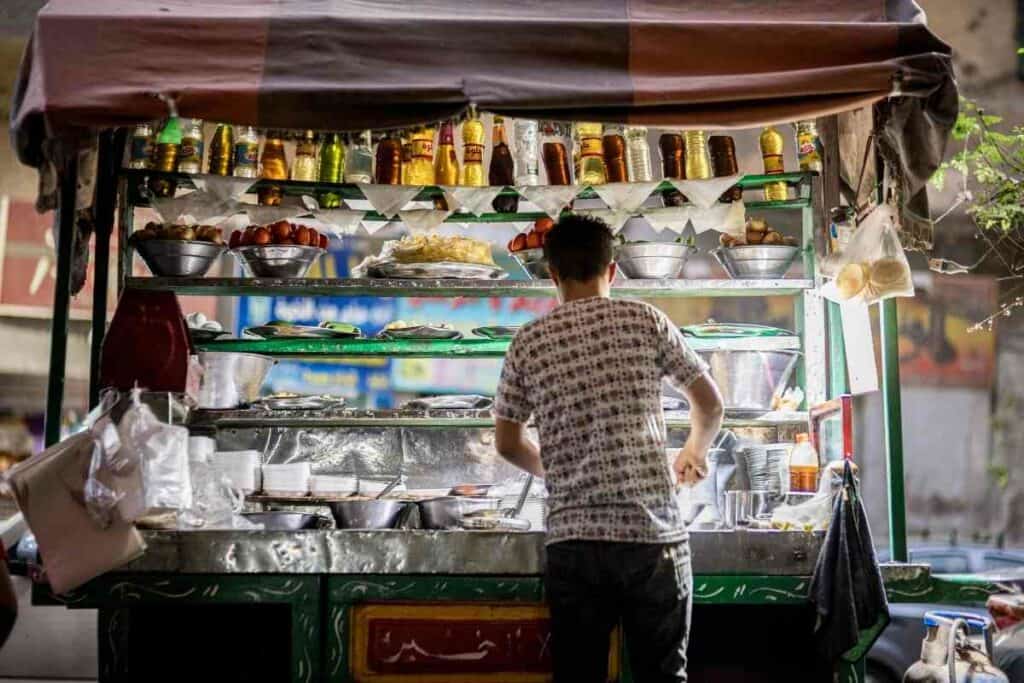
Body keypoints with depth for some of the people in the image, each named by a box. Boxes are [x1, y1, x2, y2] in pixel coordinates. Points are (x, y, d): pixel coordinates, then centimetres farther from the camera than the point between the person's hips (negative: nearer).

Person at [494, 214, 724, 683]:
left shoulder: (528, 342, 6)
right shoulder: (644, 320, 2)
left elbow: (507, 444, 14)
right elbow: (711, 405, 11)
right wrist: (695, 452, 31)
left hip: (573, 540, 1)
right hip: (653, 536, -1)